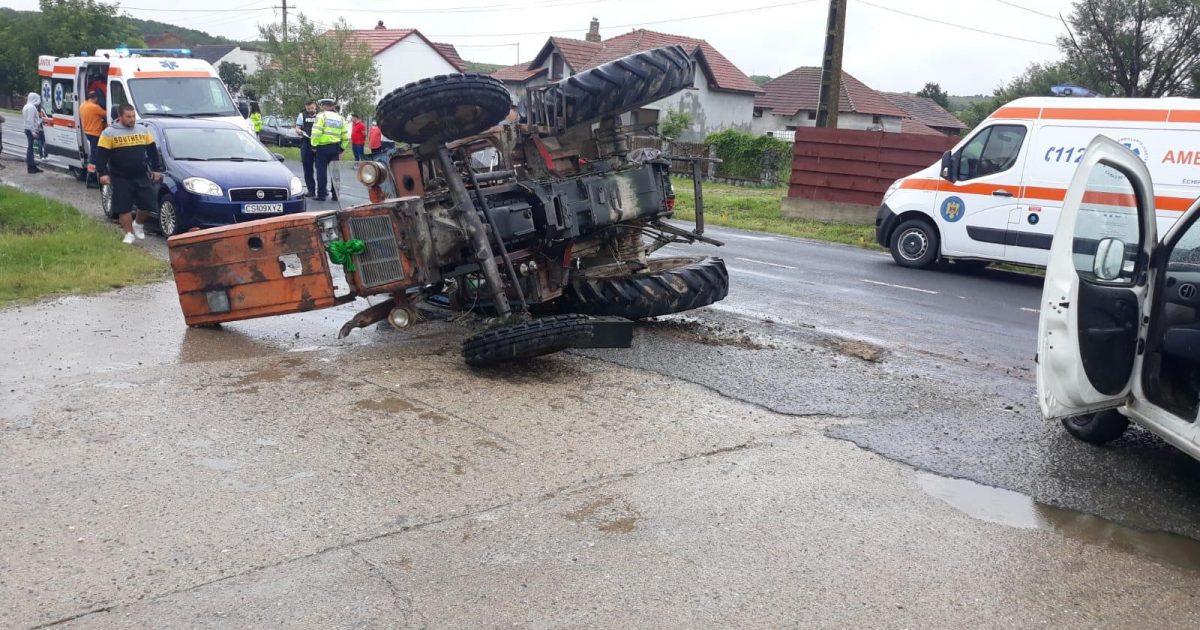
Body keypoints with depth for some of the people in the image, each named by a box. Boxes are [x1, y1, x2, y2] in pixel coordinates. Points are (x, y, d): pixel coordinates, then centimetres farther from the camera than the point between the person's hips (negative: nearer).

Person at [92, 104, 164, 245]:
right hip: (121, 179, -3)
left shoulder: (143, 130, 8)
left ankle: (138, 224, 25)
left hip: (142, 177, 3)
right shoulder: (109, 133, -4)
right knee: (124, 208, -1)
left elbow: (152, 151, 13)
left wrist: (156, 169, 9)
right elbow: (101, 155, -5)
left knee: (149, 203, 0)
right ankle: (129, 233, 12)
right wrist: (103, 173, -13)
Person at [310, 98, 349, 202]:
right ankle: (335, 195, 11)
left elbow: (316, 132, -15)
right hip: (335, 148, 5)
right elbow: (345, 136, 10)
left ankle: (321, 195, 2)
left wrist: (314, 145, -6)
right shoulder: (340, 118, 11)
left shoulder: (321, 116, -6)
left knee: (322, 171, 1)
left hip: (323, 147, -5)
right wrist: (342, 148, 17)